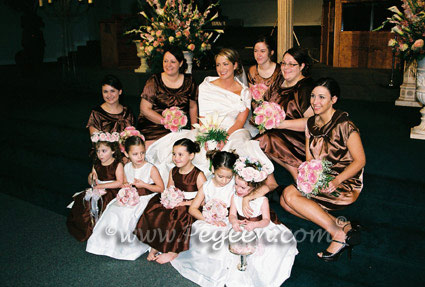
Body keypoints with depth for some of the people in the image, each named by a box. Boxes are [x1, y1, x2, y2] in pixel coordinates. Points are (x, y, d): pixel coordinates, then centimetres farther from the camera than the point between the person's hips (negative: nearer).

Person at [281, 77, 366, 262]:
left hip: (346, 184, -8)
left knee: (290, 194, -23)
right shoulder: (312, 123, 6)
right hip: (320, 181, 8)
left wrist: (336, 181, -26)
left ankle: (338, 234, -15)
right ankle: (342, 226, -11)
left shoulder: (344, 125, -15)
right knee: (284, 201, -13)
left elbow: (360, 160, -14)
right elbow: (309, 159, 8)